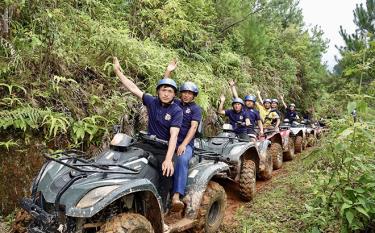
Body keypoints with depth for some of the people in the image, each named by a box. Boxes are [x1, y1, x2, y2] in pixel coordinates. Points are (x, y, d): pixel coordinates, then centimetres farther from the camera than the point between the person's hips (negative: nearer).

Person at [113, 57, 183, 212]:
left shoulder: (176, 111, -14)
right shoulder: (152, 102, -1)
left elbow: (173, 136, -25)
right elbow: (133, 88, 0)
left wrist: (168, 159, -36)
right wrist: (118, 72, -4)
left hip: (165, 148, -4)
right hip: (148, 144, 4)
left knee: (167, 172, -27)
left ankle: (161, 205, -8)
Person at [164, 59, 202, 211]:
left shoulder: (195, 108, 5)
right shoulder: (175, 103, 15)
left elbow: (193, 127, -8)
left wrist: (184, 144, -20)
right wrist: (168, 71, 3)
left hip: (186, 144, -4)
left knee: (182, 160, -34)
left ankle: (176, 197, -43)